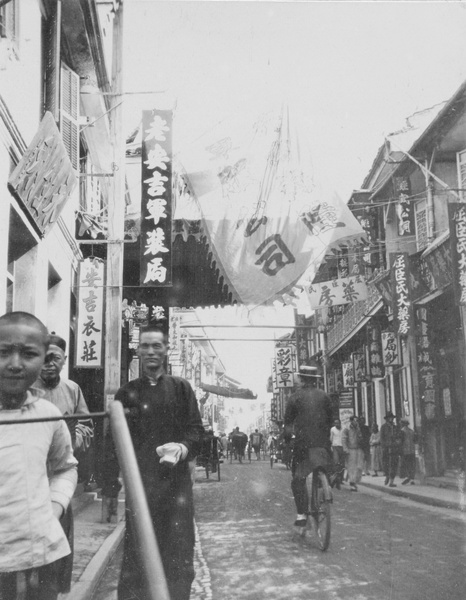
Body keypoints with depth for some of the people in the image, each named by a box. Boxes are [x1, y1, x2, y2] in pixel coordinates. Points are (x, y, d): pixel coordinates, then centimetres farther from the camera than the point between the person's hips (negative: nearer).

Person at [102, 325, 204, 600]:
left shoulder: (181, 388, 8)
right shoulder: (127, 393, 8)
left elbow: (197, 430, 4)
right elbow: (113, 441, 6)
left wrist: (182, 448, -17)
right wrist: (110, 483, -1)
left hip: (176, 482, 0)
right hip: (140, 483, 0)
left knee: (179, 559, 2)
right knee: (135, 557, -1)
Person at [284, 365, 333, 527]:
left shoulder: (295, 397, 0)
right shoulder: (324, 396, 7)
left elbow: (288, 422, 2)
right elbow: (331, 420, 10)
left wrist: (287, 440, 13)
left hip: (303, 442, -3)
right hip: (323, 442, 3)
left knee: (298, 479, 2)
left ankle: (301, 514, -8)